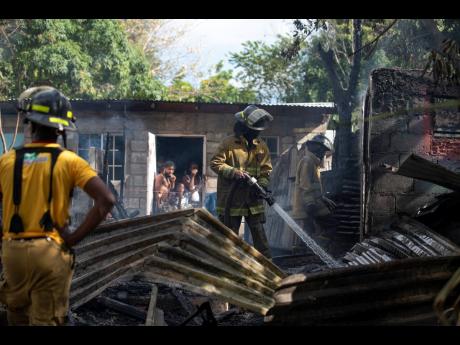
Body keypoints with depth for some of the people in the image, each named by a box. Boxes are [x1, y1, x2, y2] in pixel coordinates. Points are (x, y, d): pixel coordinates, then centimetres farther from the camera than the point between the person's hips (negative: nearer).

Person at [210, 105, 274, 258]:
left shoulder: (261, 146, 7)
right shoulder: (229, 144, -7)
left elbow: (266, 169, 9)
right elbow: (215, 164, -7)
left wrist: (262, 184, -9)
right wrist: (233, 172, -19)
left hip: (253, 198, 3)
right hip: (231, 198, -3)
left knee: (259, 233, 2)